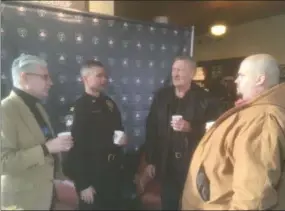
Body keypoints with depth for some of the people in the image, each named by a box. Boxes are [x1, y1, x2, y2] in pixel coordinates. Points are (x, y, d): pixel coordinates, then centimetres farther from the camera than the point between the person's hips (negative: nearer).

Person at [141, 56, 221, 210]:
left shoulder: (205, 99, -7)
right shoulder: (161, 96, 2)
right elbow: (151, 129, 3)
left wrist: (191, 128, -21)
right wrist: (150, 161, 1)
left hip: (194, 166, -3)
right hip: (166, 165, 3)